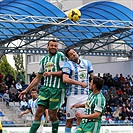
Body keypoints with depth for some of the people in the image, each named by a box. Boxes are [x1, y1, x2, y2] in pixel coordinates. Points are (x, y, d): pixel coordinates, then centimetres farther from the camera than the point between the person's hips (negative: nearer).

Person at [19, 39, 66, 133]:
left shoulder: (60, 56, 1)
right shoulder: (44, 59, 19)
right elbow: (38, 78, 23)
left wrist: (51, 73, -20)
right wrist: (26, 90, 20)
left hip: (56, 89, -5)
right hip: (45, 88, 5)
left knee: (52, 114, -3)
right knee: (39, 112, -1)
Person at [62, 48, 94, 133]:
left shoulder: (87, 63, 11)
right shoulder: (68, 64, -4)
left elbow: (93, 77, 19)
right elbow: (65, 79, -17)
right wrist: (80, 83, -18)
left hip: (85, 95, 3)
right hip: (73, 94, -3)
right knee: (70, 118, 1)